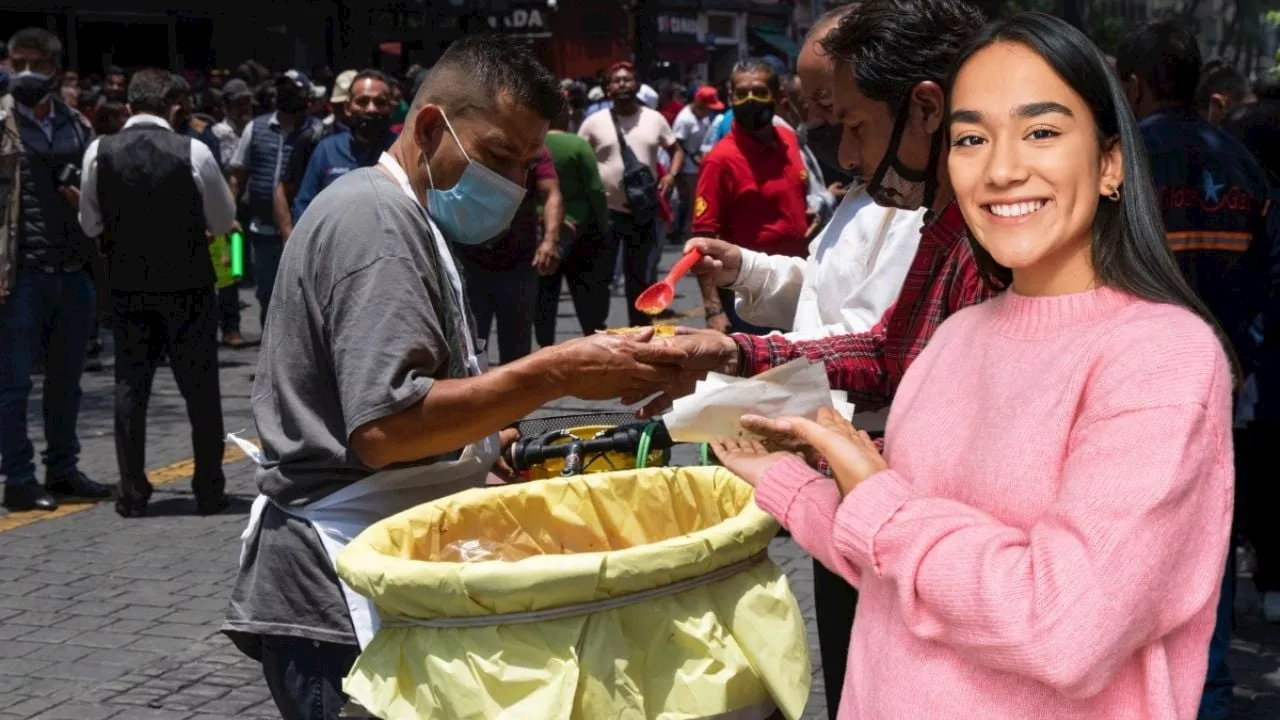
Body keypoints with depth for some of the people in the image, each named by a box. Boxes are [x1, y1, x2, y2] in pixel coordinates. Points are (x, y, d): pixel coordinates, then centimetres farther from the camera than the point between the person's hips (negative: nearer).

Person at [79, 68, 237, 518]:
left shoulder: (99, 153, -5)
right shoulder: (193, 152, -12)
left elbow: (90, 223, 5)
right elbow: (223, 221, -1)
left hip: (127, 285, 2)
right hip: (188, 284, -2)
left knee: (130, 385, 10)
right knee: (200, 387, 7)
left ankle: (132, 494, 11)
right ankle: (209, 492, 12)